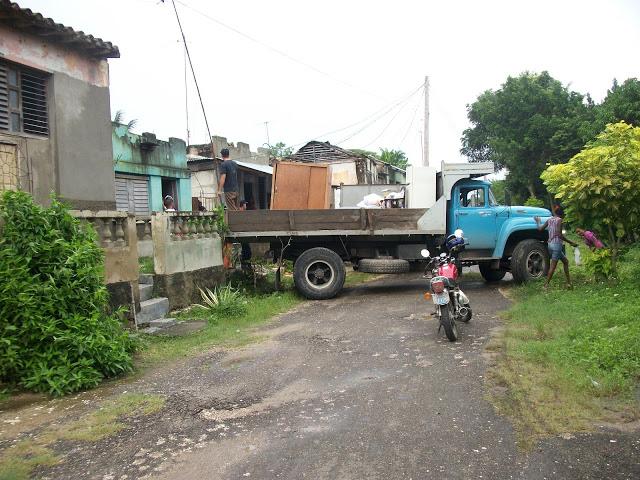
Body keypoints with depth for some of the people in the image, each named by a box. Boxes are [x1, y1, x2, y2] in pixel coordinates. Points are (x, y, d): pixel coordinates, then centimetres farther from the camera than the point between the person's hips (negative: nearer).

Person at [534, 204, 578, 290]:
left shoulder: (549, 220, 9)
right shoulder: (559, 220, -10)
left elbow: (540, 228, 10)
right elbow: (559, 234, -18)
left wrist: (538, 221, 30)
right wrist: (571, 242, -14)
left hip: (550, 244, 8)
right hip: (557, 244, -8)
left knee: (565, 261, 18)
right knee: (553, 266, -4)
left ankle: (569, 282, 18)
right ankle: (546, 285, -5)